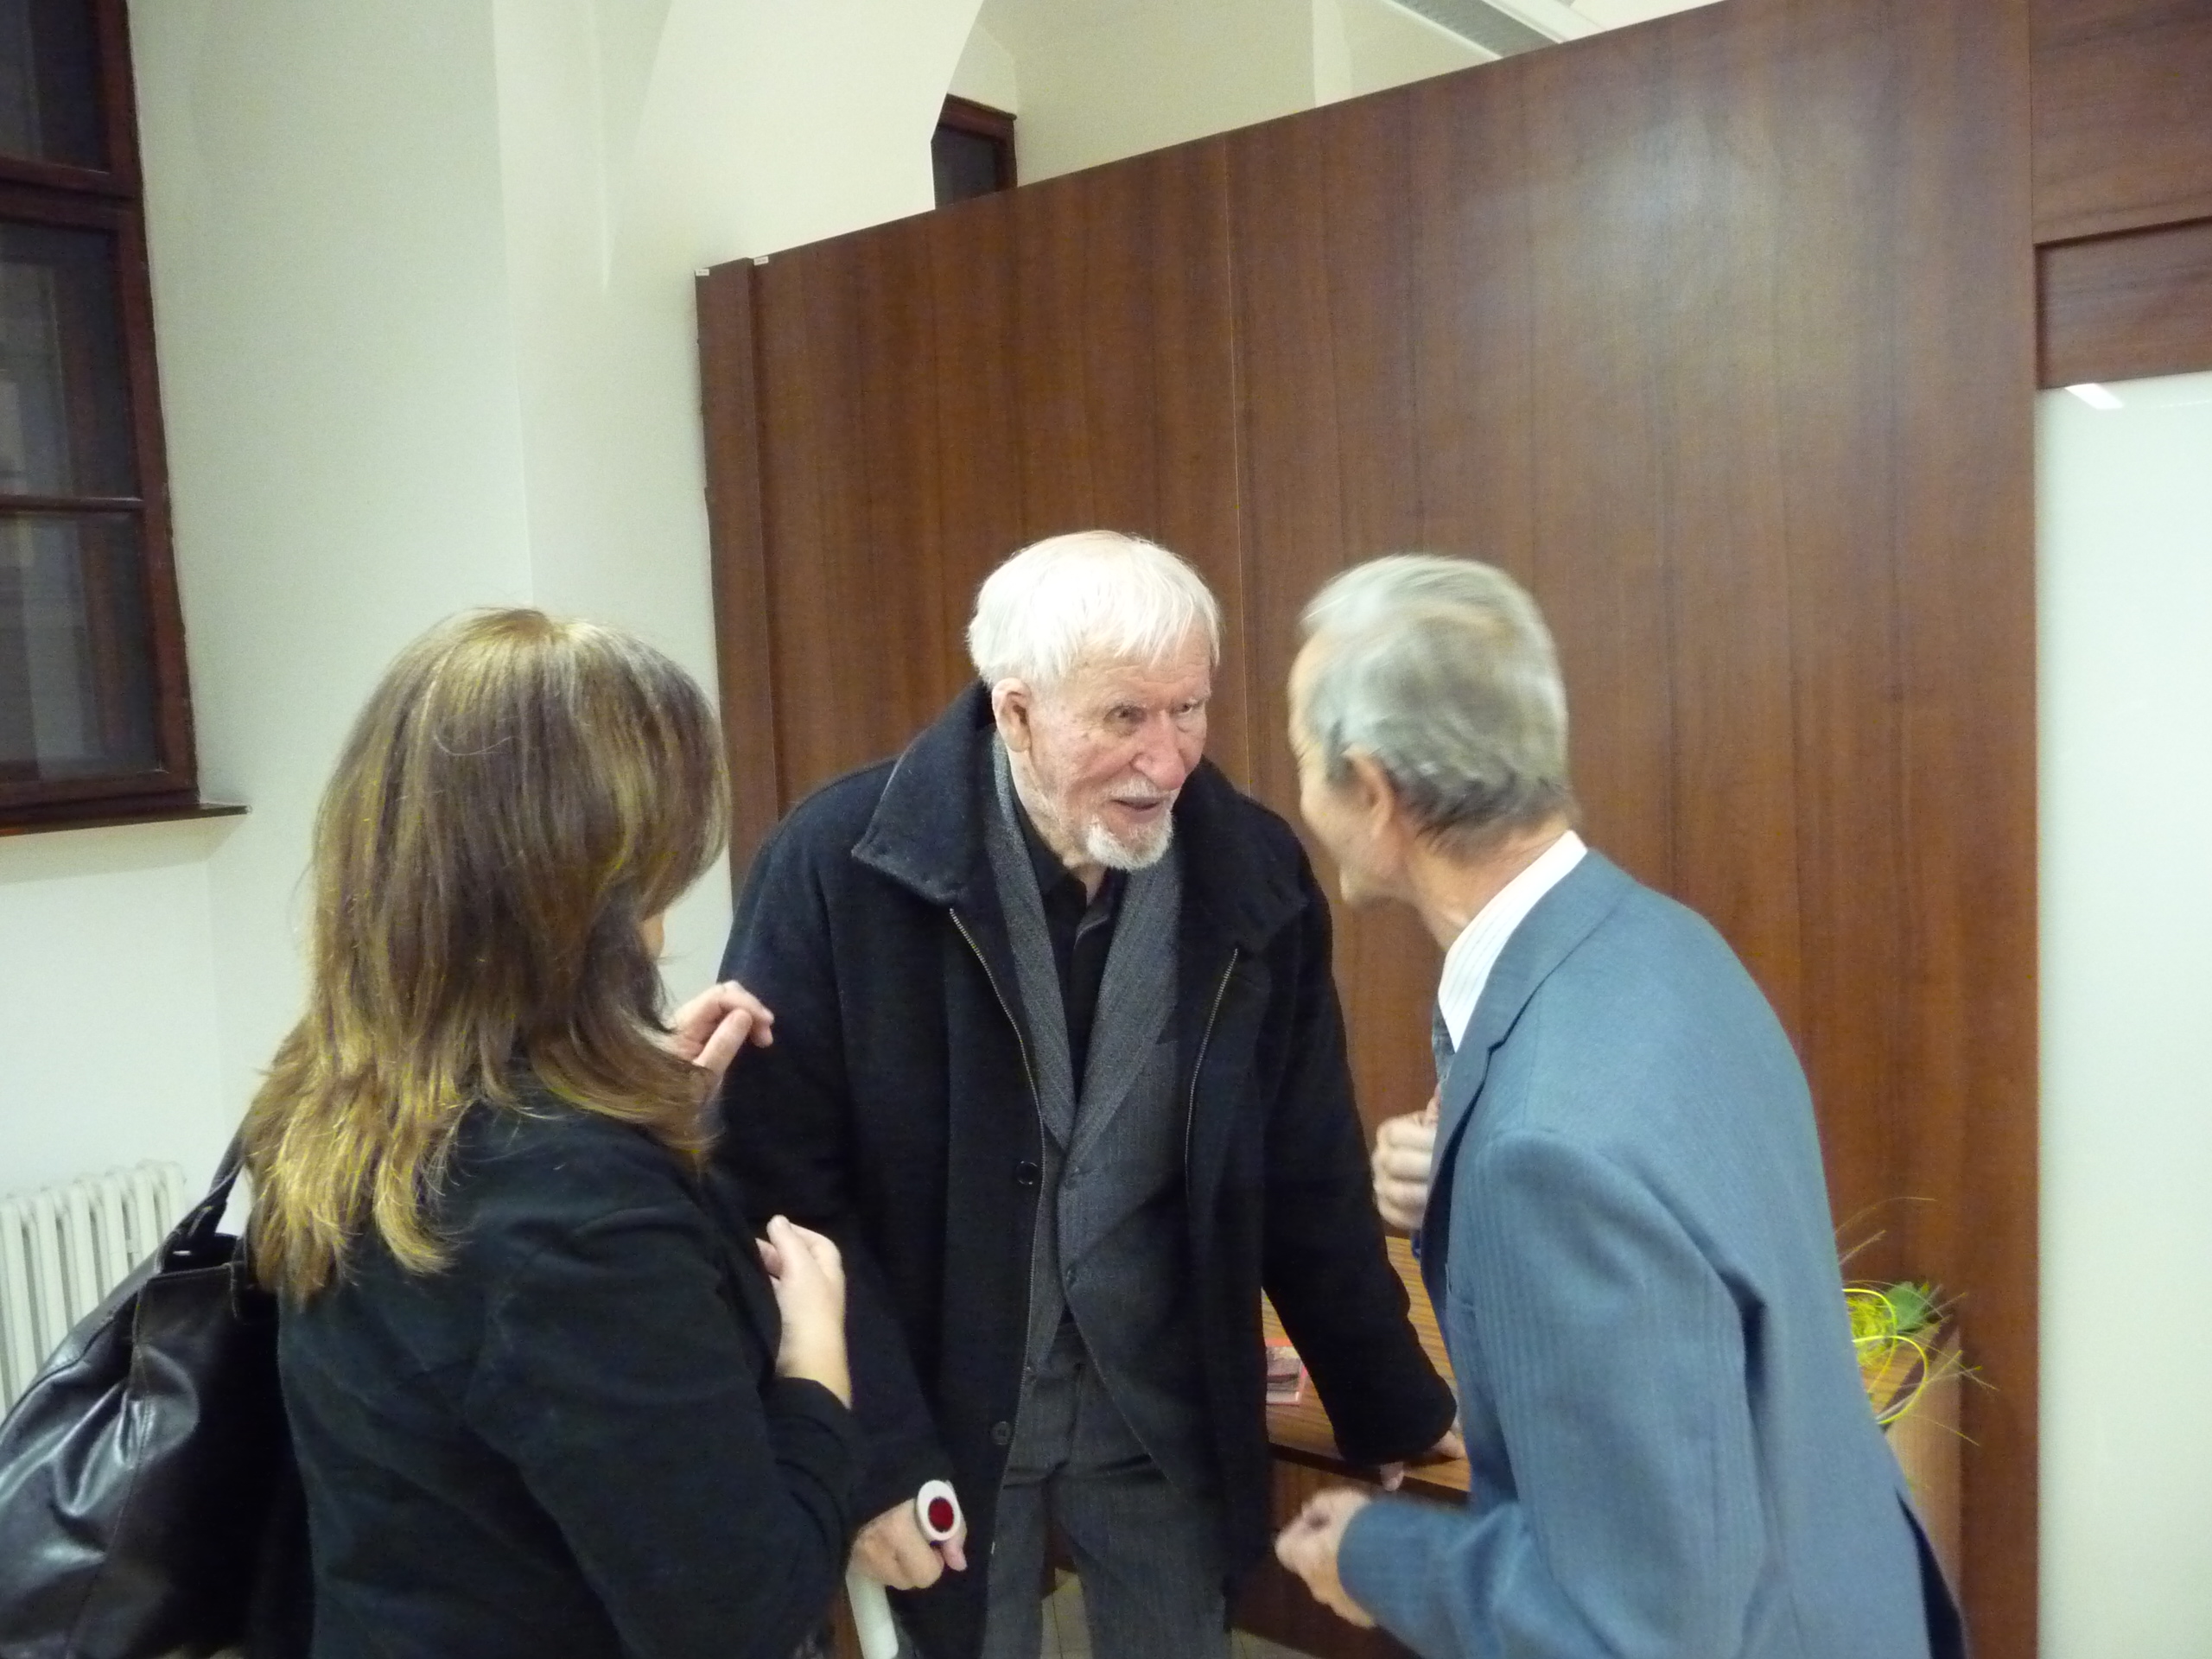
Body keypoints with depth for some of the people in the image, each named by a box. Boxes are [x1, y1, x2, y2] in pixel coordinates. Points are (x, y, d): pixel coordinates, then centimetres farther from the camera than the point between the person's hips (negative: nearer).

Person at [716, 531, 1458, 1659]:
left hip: (1166, 1418, 3)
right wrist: (872, 1452, -15)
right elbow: (782, 1185, -13)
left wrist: (1398, 1418, 7)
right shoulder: (840, 864, -17)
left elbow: (1310, 1183, 1)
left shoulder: (1255, 873, -8)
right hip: (939, 1411, -2)